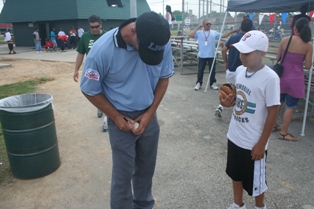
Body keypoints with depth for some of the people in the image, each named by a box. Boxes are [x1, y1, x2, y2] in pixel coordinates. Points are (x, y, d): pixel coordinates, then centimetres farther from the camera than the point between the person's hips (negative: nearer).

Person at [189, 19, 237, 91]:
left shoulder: (214, 32, 6)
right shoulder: (199, 33, 0)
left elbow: (223, 36, 8)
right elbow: (191, 35, -15)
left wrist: (232, 31, 0)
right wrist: (198, 27, -11)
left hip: (212, 55, 2)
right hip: (202, 55, -2)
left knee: (212, 70, 9)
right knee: (200, 70, 5)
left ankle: (213, 83, 23)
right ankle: (198, 83, 17)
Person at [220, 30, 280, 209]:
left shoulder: (270, 78, -21)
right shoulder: (240, 70, -1)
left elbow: (273, 112, -17)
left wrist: (262, 144, -14)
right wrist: (228, 102, -9)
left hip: (254, 142, -6)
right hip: (235, 135, 6)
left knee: (256, 179, 15)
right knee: (236, 173, 22)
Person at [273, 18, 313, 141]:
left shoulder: (284, 40, -5)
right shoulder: (308, 45, -11)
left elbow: (277, 58, 4)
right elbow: (308, 66, -8)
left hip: (281, 77, 4)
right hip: (295, 80, -4)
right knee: (290, 107, 7)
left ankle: (273, 125, 34)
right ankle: (283, 133, 14)